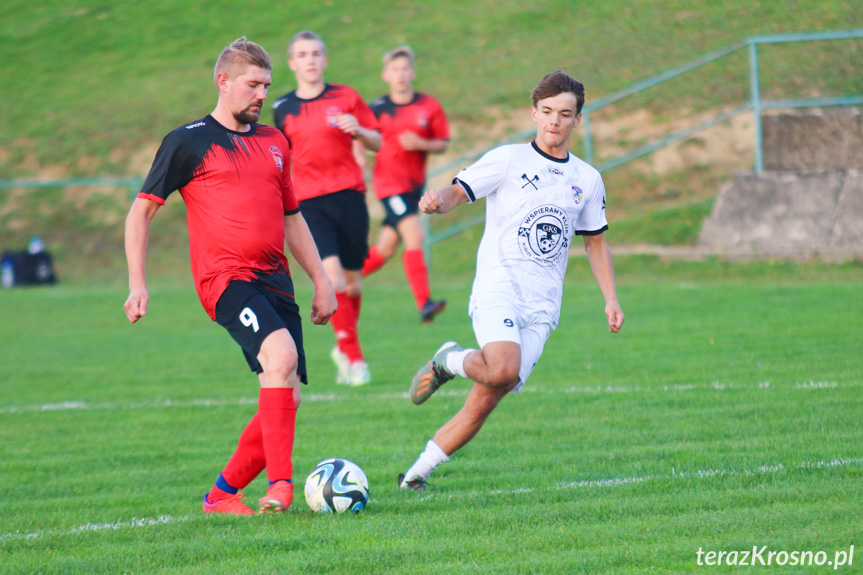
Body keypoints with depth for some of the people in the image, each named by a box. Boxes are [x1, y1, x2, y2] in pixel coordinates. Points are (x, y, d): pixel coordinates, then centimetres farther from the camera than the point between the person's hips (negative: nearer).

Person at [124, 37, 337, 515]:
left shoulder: (274, 143, 19)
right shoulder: (189, 142, 1)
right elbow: (142, 210, 2)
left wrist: (320, 280, 23)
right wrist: (137, 284, -5)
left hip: (275, 280, 7)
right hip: (226, 278, -7)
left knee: (286, 399, -2)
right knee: (281, 354, -31)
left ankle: (223, 493, 14)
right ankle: (280, 483, -32)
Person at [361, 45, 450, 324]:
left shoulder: (430, 106, 2)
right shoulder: (377, 109, -2)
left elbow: (442, 144, 6)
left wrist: (420, 144, -12)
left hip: (414, 183, 4)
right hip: (389, 182, -4)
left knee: (386, 248, 9)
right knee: (414, 236, -21)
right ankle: (425, 303, -25)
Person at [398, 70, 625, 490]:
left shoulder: (587, 180, 15)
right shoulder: (508, 160, 2)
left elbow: (595, 242, 26)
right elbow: (458, 191, -4)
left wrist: (610, 298, 16)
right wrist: (437, 201, -28)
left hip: (543, 307, 4)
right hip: (498, 286, -4)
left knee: (483, 404, -5)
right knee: (503, 371, -32)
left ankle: (416, 473, 6)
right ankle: (450, 361, 0)